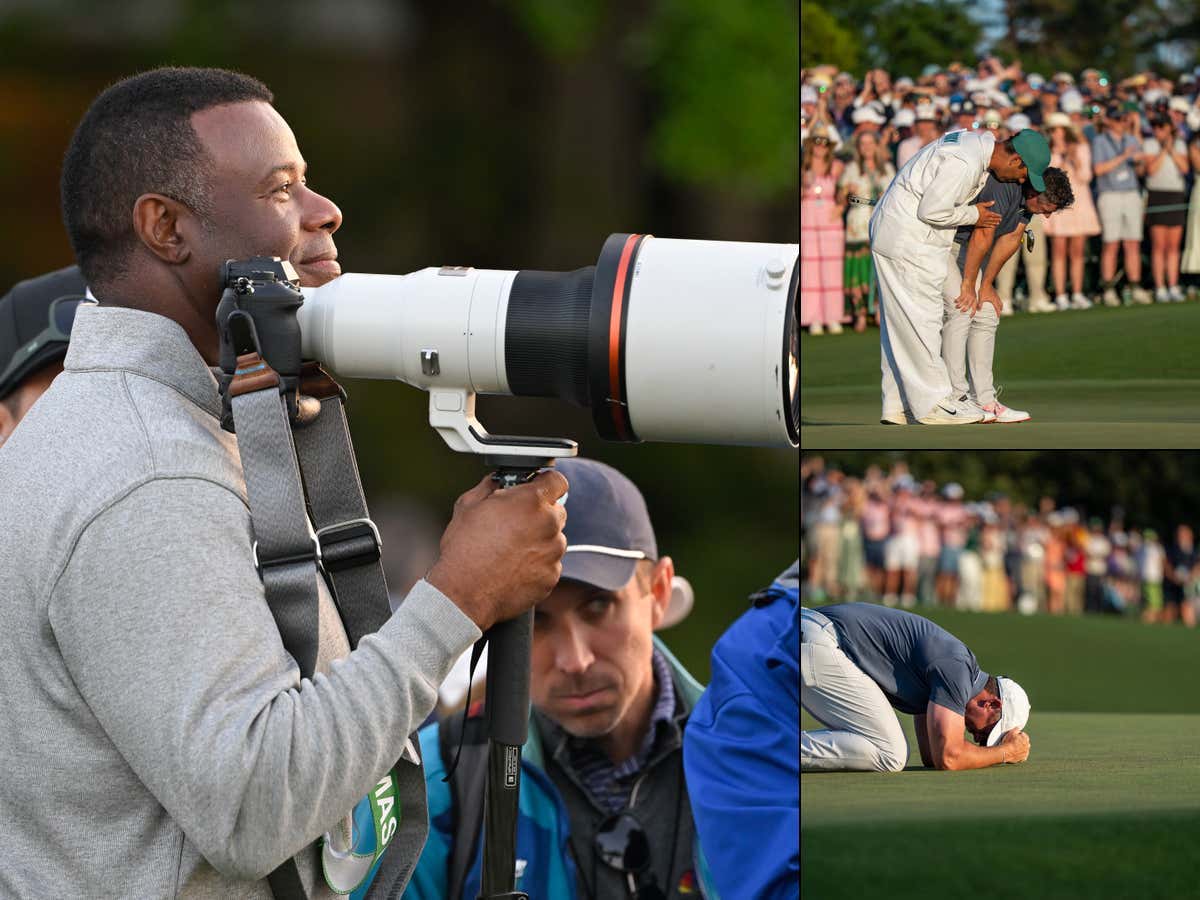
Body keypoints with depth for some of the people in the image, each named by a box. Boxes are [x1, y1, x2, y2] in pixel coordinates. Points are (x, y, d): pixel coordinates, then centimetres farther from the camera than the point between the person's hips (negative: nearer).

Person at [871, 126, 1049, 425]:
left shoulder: (977, 142, 6)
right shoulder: (964, 164, -25)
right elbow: (931, 210, -24)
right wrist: (973, 215, -9)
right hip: (907, 242, -10)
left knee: (898, 322, 12)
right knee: (920, 319, -5)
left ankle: (897, 406, 16)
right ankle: (932, 403, 0)